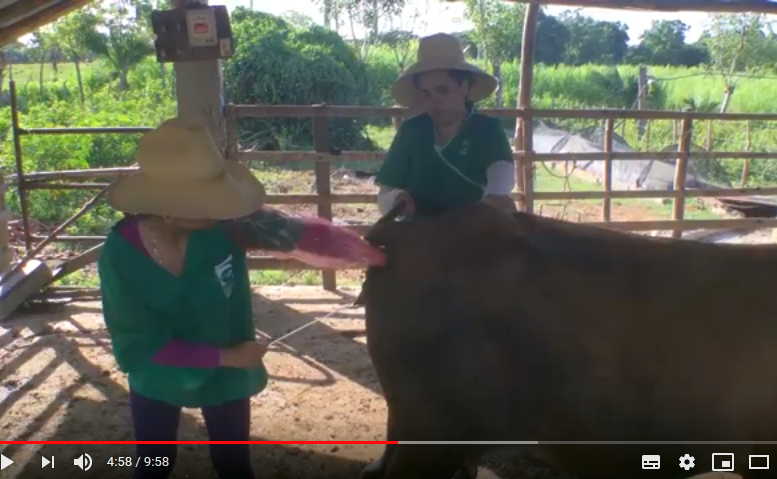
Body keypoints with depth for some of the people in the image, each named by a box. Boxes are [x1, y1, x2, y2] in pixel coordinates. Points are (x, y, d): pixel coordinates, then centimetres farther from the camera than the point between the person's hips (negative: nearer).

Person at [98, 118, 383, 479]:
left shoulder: (225, 223, -29)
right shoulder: (120, 255, -28)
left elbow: (300, 233, -28)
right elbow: (138, 344, -21)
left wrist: (388, 255, -30)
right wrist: (226, 356, -23)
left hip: (228, 373, 1)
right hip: (158, 377, 0)